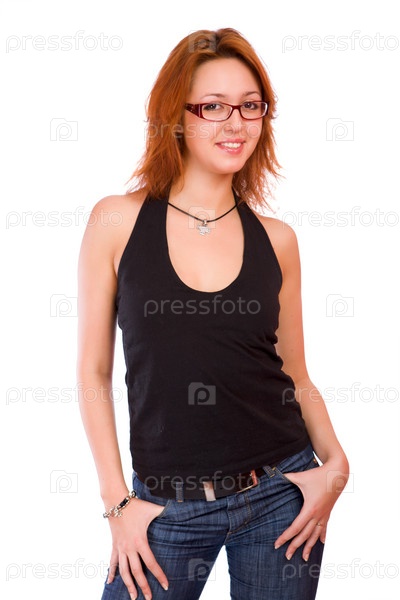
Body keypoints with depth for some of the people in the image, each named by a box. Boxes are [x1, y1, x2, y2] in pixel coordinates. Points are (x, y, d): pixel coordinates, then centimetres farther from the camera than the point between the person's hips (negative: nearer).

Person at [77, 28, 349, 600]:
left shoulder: (276, 240, 2)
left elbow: (295, 376, 10)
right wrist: (118, 501, -5)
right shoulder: (119, 221, -4)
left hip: (280, 494, 2)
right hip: (168, 508, -1)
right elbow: (94, 371, -1)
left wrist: (334, 464, -6)